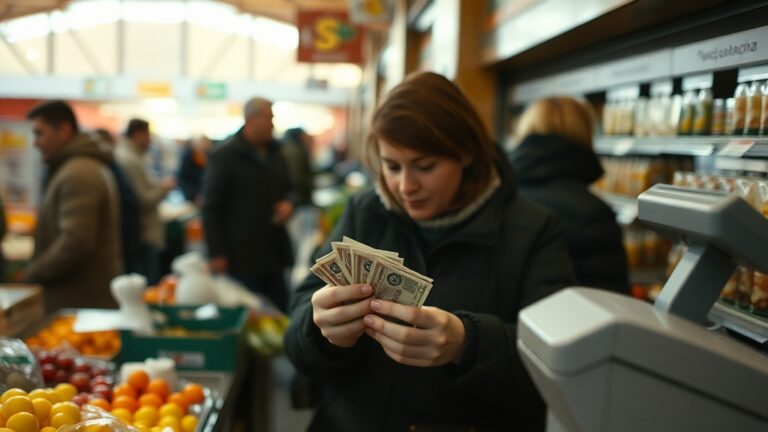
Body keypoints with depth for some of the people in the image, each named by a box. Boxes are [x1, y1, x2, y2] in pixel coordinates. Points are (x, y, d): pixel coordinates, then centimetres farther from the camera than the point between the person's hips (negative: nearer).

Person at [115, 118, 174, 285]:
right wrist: (165, 187, -7)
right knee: (149, 286, -5)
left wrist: (158, 184, 13)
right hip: (145, 235, -10)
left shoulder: (120, 155, 13)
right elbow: (144, 201, -20)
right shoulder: (131, 160, -18)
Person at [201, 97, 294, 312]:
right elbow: (211, 209, -7)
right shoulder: (224, 156, -7)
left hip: (274, 254, 6)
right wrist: (216, 254, -11)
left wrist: (288, 203, 1)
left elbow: (286, 188, 26)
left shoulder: (274, 153, 12)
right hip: (241, 258, -6)